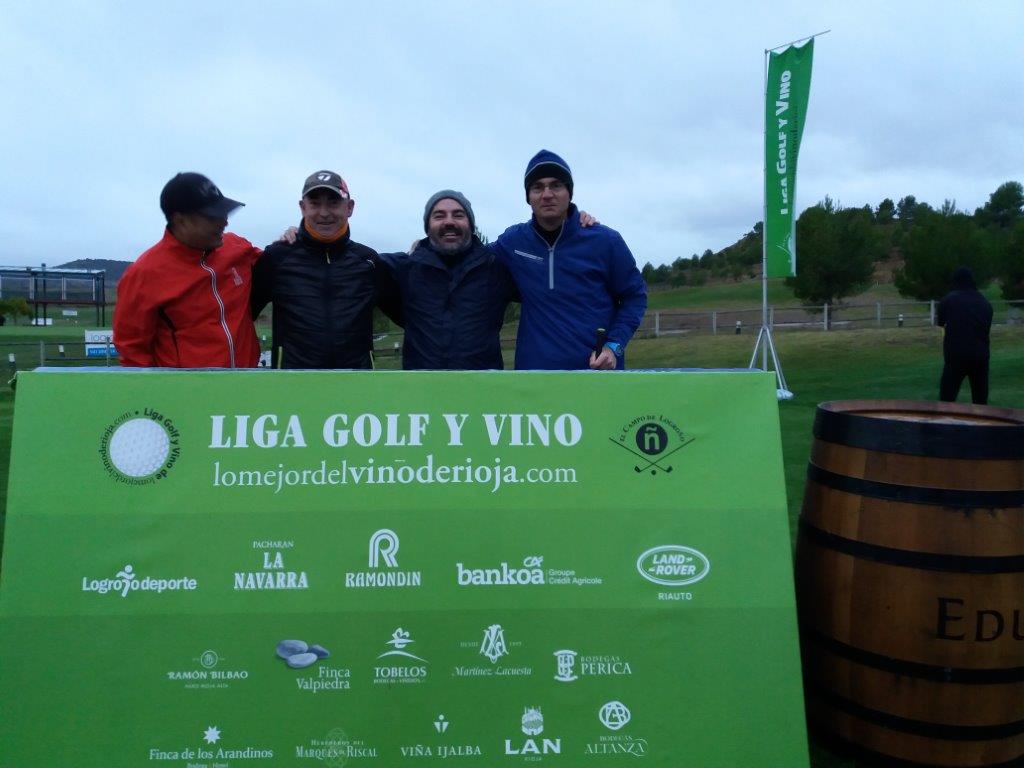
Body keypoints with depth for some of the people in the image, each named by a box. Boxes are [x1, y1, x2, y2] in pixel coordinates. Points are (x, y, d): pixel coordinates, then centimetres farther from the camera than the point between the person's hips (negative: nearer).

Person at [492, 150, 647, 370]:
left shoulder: (605, 241, -4)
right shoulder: (512, 241, 2)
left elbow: (634, 295, 4)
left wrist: (614, 346, -8)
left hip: (599, 370, -1)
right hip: (534, 366, 2)